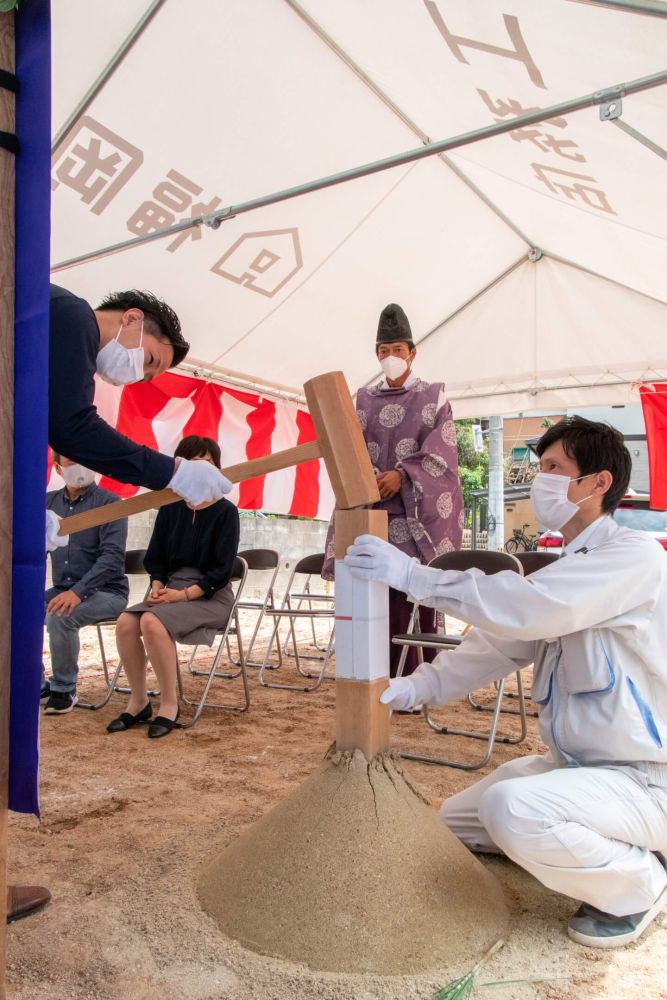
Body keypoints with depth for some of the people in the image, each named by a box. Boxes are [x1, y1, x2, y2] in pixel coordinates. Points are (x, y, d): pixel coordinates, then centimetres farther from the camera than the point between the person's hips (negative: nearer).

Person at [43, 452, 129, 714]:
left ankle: (64, 688, -7)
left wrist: (78, 591, -30)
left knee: (59, 617, -31)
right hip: (61, 589, 5)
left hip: (105, 592, -5)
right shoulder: (48, 502, 9)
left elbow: (113, 557, -17)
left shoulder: (109, 503, -8)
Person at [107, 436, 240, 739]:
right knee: (126, 622, -23)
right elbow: (155, 557, 13)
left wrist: (184, 594, -17)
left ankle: (169, 703, -15)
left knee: (152, 621, -31)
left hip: (210, 595, -5)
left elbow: (222, 569, -9)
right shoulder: (170, 508, 9)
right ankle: (138, 701, -5)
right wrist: (158, 586, -7)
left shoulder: (225, 511, -4)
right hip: (172, 589, 5)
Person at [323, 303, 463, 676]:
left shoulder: (433, 396, 8)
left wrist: (402, 474, -16)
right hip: (374, 506, 3)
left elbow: (440, 450, -3)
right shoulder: (365, 400, 16)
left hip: (419, 507, -2)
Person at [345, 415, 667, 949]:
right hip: (576, 765, 9)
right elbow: (498, 641, 5)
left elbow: (526, 609, -35)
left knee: (511, 807, -33)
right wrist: (416, 687, -8)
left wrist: (412, 574, -30)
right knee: (456, 820, 13)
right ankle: (617, 852, 19)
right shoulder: (564, 572, 10)